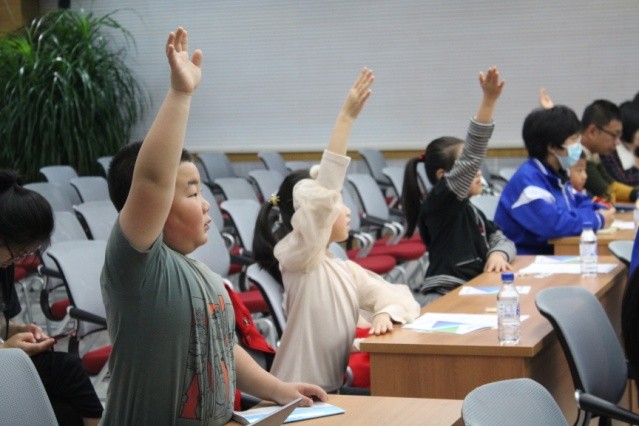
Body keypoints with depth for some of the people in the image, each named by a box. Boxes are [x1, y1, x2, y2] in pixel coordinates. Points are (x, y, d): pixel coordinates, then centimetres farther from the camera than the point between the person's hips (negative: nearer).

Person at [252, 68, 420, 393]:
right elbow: (322, 195, -24)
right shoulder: (299, 257, -11)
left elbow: (397, 296, 10)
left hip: (337, 390, 8)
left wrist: (386, 313, -16)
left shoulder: (346, 269, 13)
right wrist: (346, 118, -28)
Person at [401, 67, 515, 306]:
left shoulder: (472, 211, 24)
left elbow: (503, 241, 25)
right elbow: (471, 158, -16)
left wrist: (498, 254, -2)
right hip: (442, 300, -9)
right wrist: (488, 100, -24)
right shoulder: (439, 202, -3)